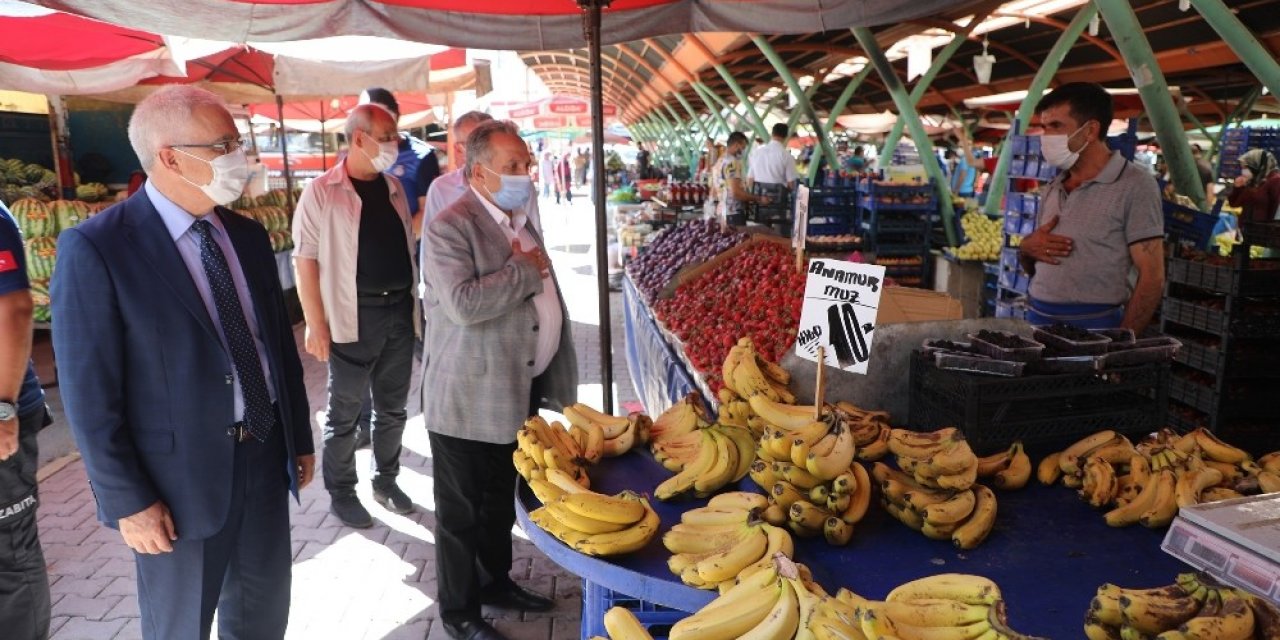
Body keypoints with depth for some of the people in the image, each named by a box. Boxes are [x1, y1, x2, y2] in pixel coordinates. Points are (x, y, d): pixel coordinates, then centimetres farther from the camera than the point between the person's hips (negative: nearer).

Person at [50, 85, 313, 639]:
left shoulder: (248, 235, 5)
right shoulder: (95, 248, -15)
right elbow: (89, 393, -14)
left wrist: (301, 437, 13)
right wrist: (127, 501, -13)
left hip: (265, 457, 5)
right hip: (180, 474, -5)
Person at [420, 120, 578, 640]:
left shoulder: (521, 220, 11)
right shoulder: (450, 227, -17)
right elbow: (464, 304, -31)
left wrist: (553, 377, 20)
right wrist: (526, 269, -20)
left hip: (521, 392, 8)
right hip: (470, 400, -8)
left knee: (501, 500, 22)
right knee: (462, 510, 9)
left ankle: (496, 581, 41)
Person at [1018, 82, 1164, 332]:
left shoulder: (1134, 186, -6)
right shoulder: (1053, 189, 13)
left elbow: (1152, 277, -11)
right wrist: (1026, 249, -2)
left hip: (1093, 328, -5)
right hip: (1037, 321, 6)